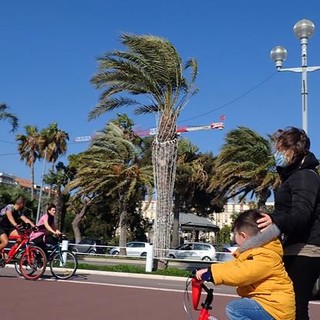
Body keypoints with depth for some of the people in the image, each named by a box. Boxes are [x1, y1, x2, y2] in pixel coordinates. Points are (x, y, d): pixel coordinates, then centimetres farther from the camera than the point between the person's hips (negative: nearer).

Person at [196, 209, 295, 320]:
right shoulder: (252, 251, 14)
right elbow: (234, 266, 13)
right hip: (268, 303, 11)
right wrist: (208, 270, 4)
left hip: (276, 307, -11)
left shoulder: (266, 256, -21)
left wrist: (210, 272, -27)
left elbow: (240, 274, -31)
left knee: (233, 309, -24)